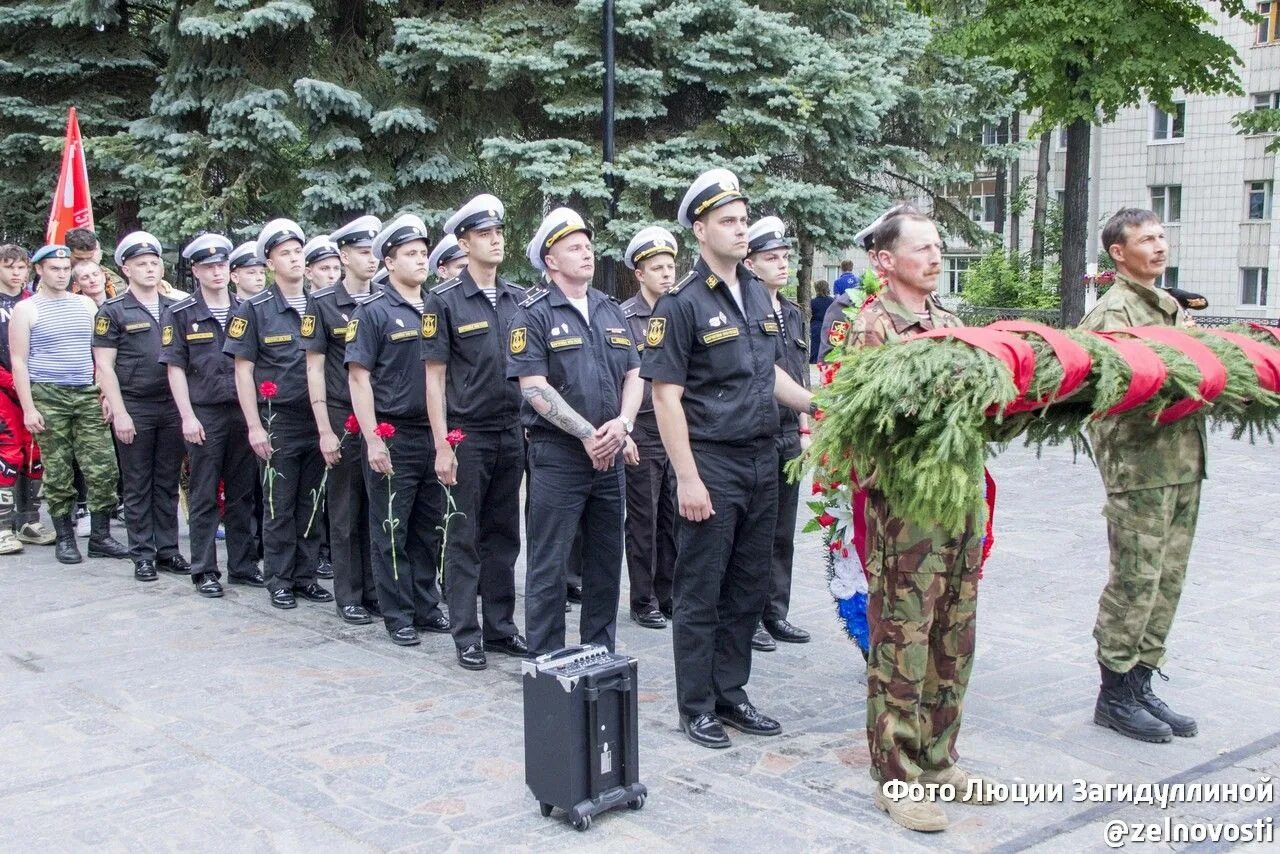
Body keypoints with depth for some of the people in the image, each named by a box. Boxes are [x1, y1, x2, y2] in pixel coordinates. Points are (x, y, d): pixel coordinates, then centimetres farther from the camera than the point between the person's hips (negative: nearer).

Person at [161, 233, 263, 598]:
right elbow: (175, 368, -3)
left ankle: (243, 565, 18)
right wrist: (188, 416, -10)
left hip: (242, 412, 3)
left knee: (242, 493, 9)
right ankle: (204, 571, 12)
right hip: (204, 415, -3)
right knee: (204, 496, 4)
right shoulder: (180, 315, 0)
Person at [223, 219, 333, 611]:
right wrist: (255, 426, -9)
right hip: (279, 423, -3)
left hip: (318, 420, 3)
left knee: (312, 504, 9)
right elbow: (243, 371, -3)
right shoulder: (254, 310, -2)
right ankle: (279, 580, 14)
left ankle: (306, 575, 19)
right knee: (279, 506, 4)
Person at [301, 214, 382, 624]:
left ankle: (376, 590, 16)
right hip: (343, 419, -3)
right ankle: (348, 596, 13)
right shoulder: (322, 303, -2)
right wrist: (325, 430, -9)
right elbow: (314, 368, -3)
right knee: (346, 512, 4)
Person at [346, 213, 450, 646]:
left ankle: (426, 607, 23)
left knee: (429, 528, 12)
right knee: (392, 530, 3)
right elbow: (359, 377, -9)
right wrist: (373, 439, -15)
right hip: (393, 437, -5)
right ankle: (397, 616, 12)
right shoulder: (374, 311, -5)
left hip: (434, 435, 6)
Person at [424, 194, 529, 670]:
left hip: (513, 434, 4)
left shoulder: (520, 300, 8)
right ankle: (466, 635, 11)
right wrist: (442, 446, -11)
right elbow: (435, 377, -6)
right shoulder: (444, 302, -5)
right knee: (465, 538, 3)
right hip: (467, 436, -4)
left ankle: (500, 627, 21)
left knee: (504, 536, 11)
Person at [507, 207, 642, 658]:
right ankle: (545, 664, 11)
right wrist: (588, 435, -16)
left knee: (606, 561, 13)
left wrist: (623, 424, -7)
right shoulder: (534, 314, -6)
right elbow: (533, 387, -14)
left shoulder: (612, 311, 13)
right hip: (557, 455, -6)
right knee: (550, 565, 1)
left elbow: (633, 375, 12)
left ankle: (601, 654, 26)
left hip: (609, 454, 6)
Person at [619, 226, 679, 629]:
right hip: (643, 430, -5)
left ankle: (667, 594, 21)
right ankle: (644, 601, 13)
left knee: (674, 519, 9)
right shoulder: (623, 318, -5)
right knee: (643, 521, 3)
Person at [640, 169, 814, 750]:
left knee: (749, 588, 13)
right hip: (711, 463, -7)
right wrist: (688, 478, -17)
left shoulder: (758, 295, 12)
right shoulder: (682, 304, -10)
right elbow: (666, 397, -14)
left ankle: (730, 695, 26)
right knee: (701, 593, 3)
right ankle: (696, 707, 16)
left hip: (762, 462, 7)